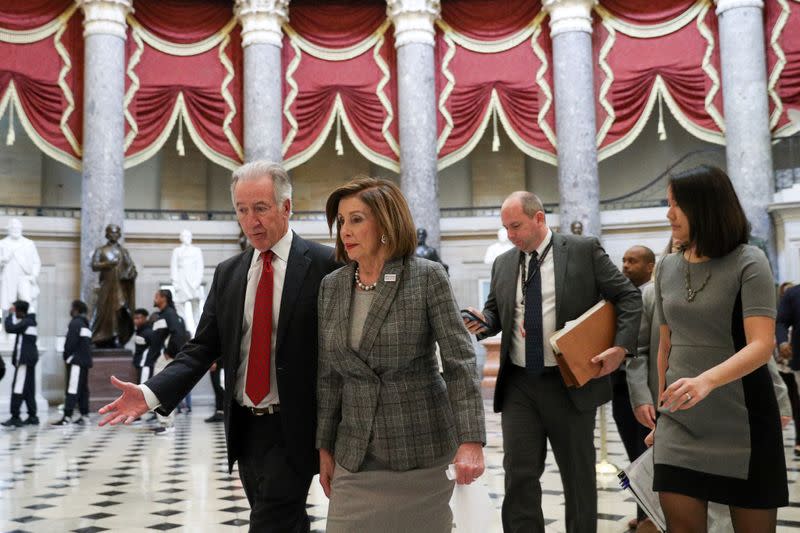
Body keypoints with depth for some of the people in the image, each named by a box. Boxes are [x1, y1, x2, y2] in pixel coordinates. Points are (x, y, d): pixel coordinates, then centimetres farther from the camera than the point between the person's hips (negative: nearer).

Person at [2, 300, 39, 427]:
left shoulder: (26, 322, -12)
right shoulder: (30, 322, 18)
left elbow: (9, 328, -17)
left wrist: (9, 314, -5)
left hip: (24, 359, -10)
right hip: (30, 358, 10)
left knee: (18, 388, -10)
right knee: (29, 388, 11)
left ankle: (15, 417, -12)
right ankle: (32, 416, 13)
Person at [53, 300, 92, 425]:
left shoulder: (75, 323, -10)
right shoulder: (85, 324, 18)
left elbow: (70, 343, -16)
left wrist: (66, 356, -4)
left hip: (76, 360, -9)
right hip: (85, 360, 9)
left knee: (72, 389, -12)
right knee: (83, 389, 11)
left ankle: (67, 417, -16)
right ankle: (84, 416, 13)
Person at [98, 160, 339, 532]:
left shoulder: (324, 265, -8)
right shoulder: (227, 273, 8)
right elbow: (202, 348, 5)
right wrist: (151, 394, -10)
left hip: (293, 429, -5)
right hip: (244, 428, 5)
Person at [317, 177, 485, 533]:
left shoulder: (428, 277, -8)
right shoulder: (331, 286, 5)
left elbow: (460, 362, -12)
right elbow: (329, 375, 9)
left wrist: (471, 441, -20)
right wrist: (324, 447, 10)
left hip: (421, 449, -3)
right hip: (356, 456, 4)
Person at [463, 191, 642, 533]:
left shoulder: (584, 250, -3)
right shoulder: (503, 264, 9)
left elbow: (628, 297, -1)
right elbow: (496, 312, 18)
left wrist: (621, 346, -12)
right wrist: (483, 322, -6)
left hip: (571, 383, -3)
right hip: (518, 385, 3)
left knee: (578, 475, 10)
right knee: (519, 475, 0)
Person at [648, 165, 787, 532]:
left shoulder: (748, 263, -9)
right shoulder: (668, 268, 6)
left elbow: (762, 346, -21)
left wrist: (706, 380, -37)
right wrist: (661, 408, 14)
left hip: (742, 423, -4)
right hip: (680, 423, 4)